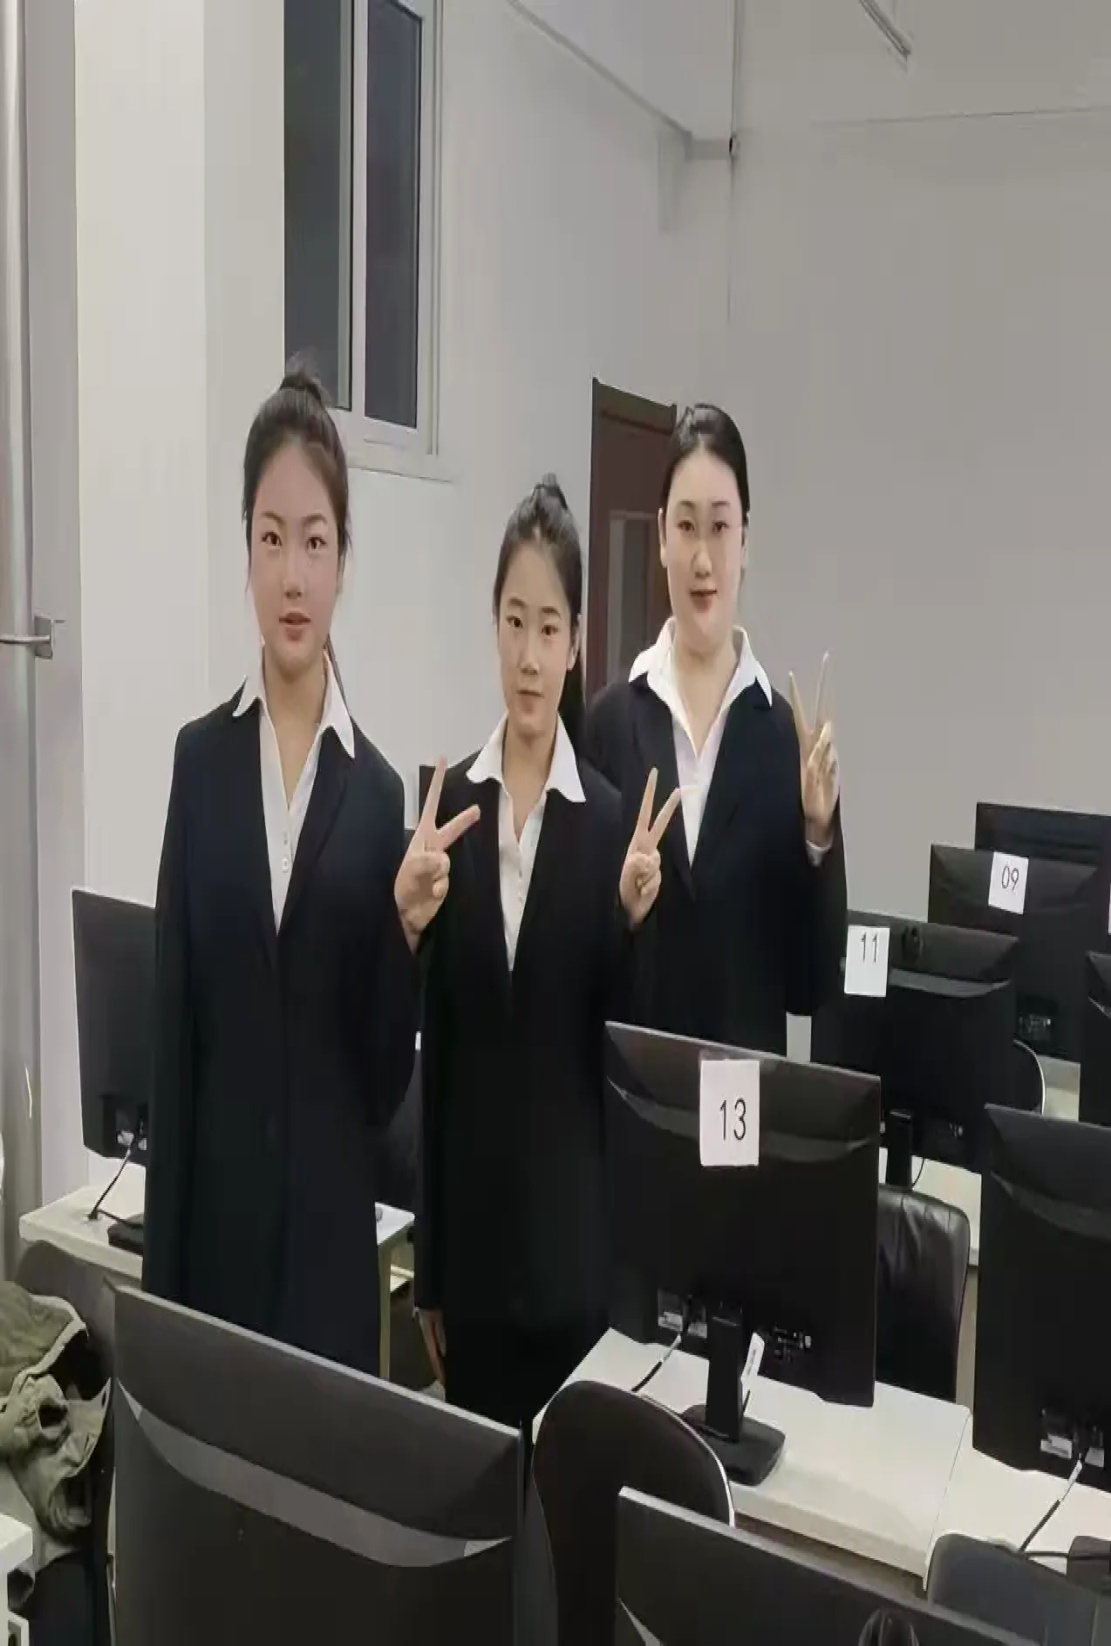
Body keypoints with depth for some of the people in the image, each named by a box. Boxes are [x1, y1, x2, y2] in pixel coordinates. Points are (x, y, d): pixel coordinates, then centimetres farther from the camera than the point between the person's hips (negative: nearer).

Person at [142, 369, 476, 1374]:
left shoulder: (378, 791, -3)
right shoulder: (199, 760, -1)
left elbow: (385, 1081, 0)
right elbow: (171, 1034, 0)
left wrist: (409, 931, -19)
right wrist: (158, 1276, 1)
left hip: (331, 1233, 0)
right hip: (210, 1227, 1)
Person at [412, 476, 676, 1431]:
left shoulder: (609, 818, -7)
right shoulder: (452, 799, 1)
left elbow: (621, 1045, -5)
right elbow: (434, 1041, 4)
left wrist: (631, 921, -23)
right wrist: (427, 1271, 7)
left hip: (567, 1225, -2)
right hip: (469, 1220, 3)